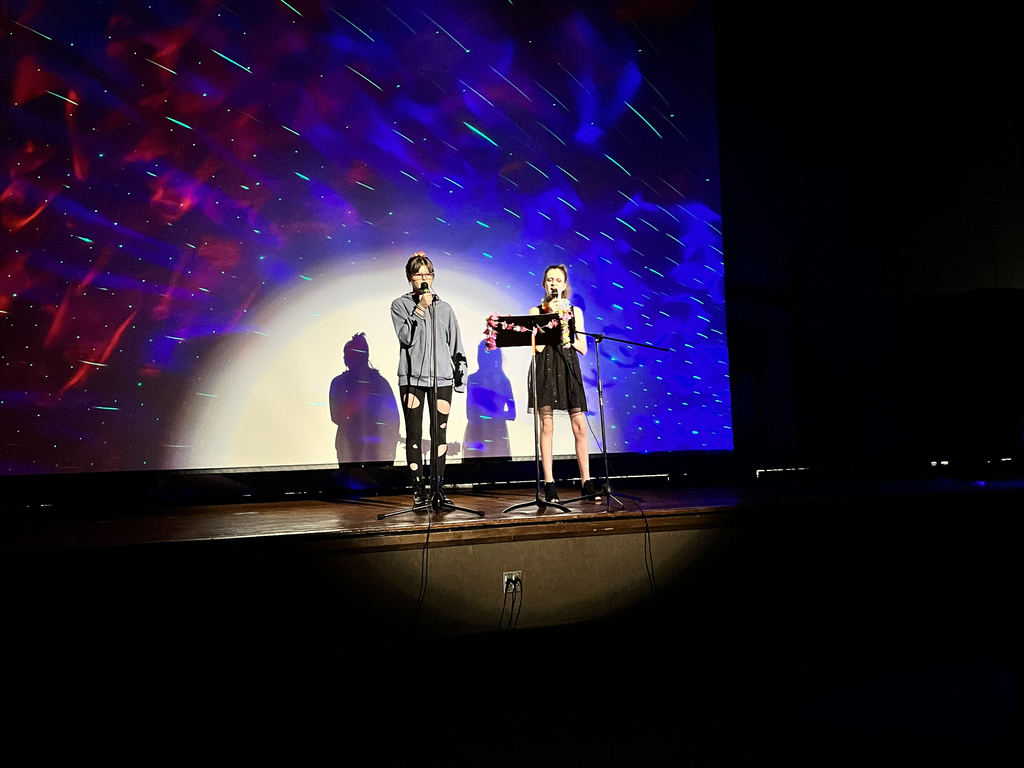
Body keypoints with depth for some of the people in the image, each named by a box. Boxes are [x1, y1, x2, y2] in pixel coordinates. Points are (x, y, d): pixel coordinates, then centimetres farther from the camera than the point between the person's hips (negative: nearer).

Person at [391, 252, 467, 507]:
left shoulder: (444, 308, 14)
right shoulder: (400, 305, 8)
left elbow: (456, 344, 13)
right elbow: (406, 337, -6)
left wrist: (460, 373, 7)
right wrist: (420, 309, -11)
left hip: (441, 377, 2)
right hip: (412, 377, -2)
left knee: (440, 433, 1)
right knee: (414, 434, -1)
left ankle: (437, 488, 7)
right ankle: (418, 489, 5)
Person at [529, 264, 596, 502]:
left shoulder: (575, 311, 12)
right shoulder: (536, 311, 6)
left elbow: (583, 348, 7)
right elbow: (538, 346, -7)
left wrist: (568, 337, -10)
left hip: (568, 368, 2)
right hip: (545, 369, -1)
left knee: (580, 426, -3)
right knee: (547, 426, -4)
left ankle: (587, 482, 4)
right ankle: (549, 484, 1)